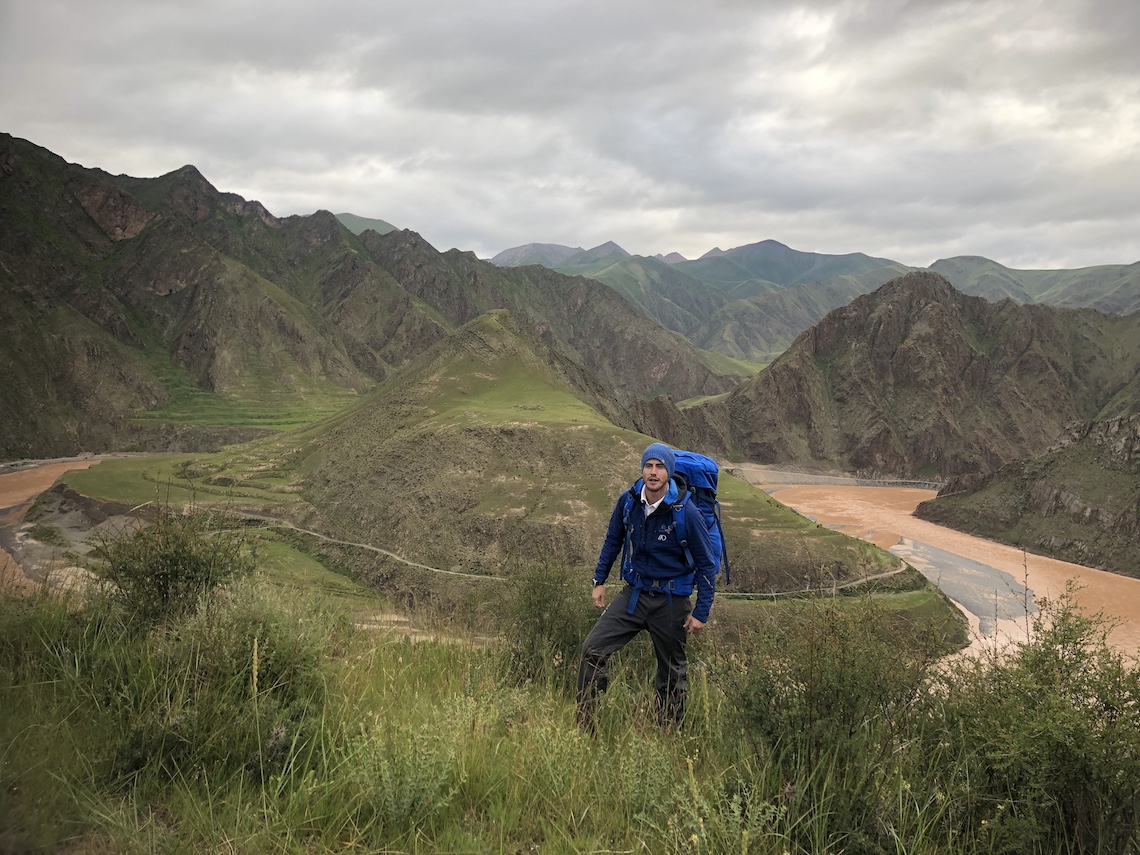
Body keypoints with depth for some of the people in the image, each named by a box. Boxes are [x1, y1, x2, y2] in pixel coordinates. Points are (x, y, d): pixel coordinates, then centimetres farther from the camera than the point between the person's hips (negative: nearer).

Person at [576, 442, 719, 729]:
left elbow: (707, 564, -10)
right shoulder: (628, 501, -7)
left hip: (671, 602, -3)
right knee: (592, 650, -9)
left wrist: (701, 612, -12)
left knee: (672, 673, 11)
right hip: (633, 593, 3)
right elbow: (613, 540, 13)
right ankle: (583, 727, 0)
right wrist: (599, 580, 12)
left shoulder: (686, 512, -18)